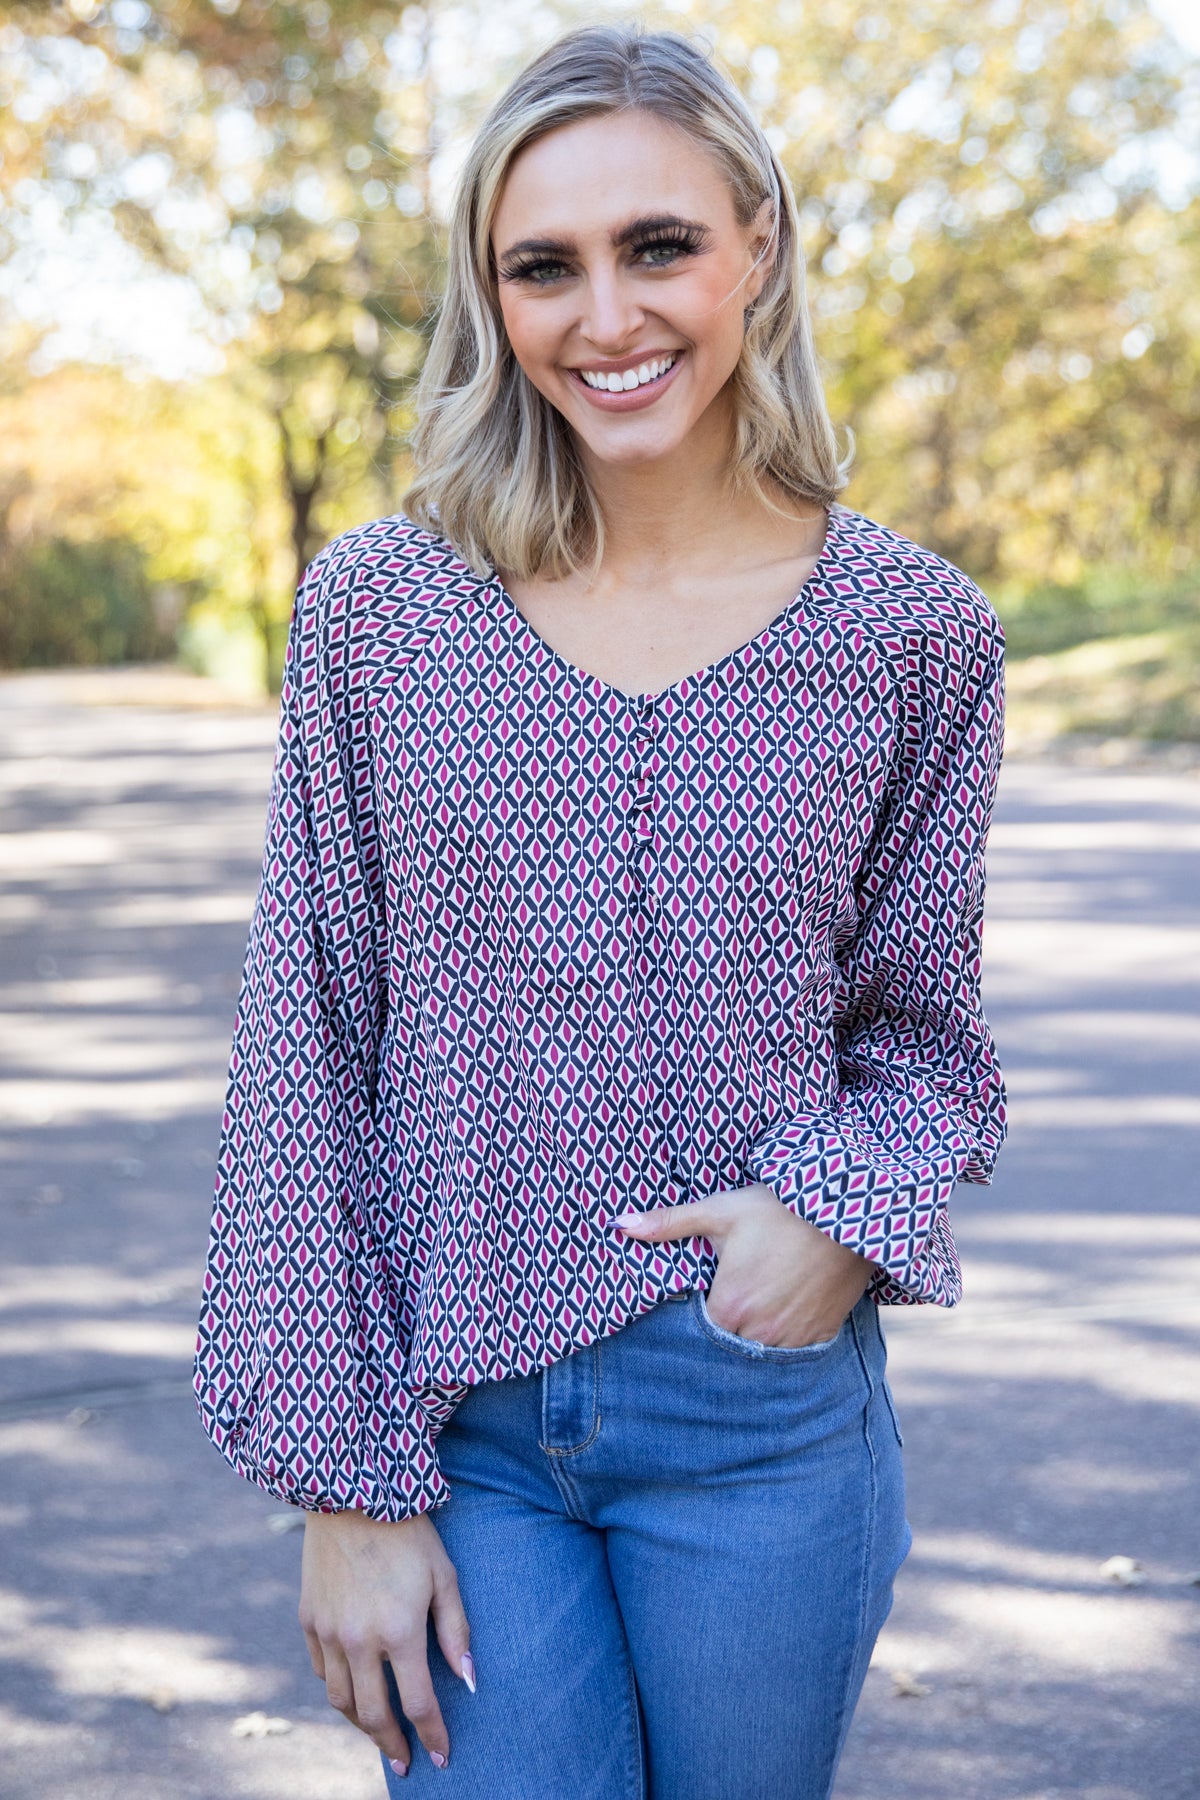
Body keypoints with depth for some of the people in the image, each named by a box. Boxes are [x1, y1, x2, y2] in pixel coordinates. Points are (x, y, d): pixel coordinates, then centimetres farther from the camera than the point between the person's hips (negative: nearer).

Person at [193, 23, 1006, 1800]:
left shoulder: (910, 632, -3)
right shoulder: (377, 608, -3)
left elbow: (921, 1026, 9)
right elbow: (306, 1064, -2)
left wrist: (847, 1206, -13)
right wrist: (344, 1478, -4)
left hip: (767, 1420, 1)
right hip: (459, 1423, 0)